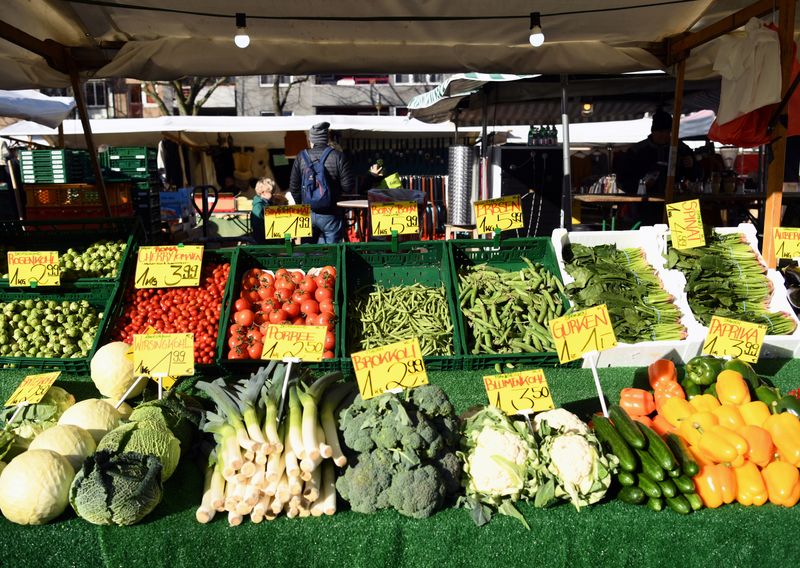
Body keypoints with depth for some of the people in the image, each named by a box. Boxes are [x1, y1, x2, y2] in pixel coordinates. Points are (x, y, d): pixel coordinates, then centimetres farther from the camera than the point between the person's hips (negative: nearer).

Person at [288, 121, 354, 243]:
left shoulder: (301, 157, -2)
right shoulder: (338, 156, -10)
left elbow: (293, 187, 2)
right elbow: (348, 187, -11)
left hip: (307, 214, 3)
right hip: (330, 214, -3)